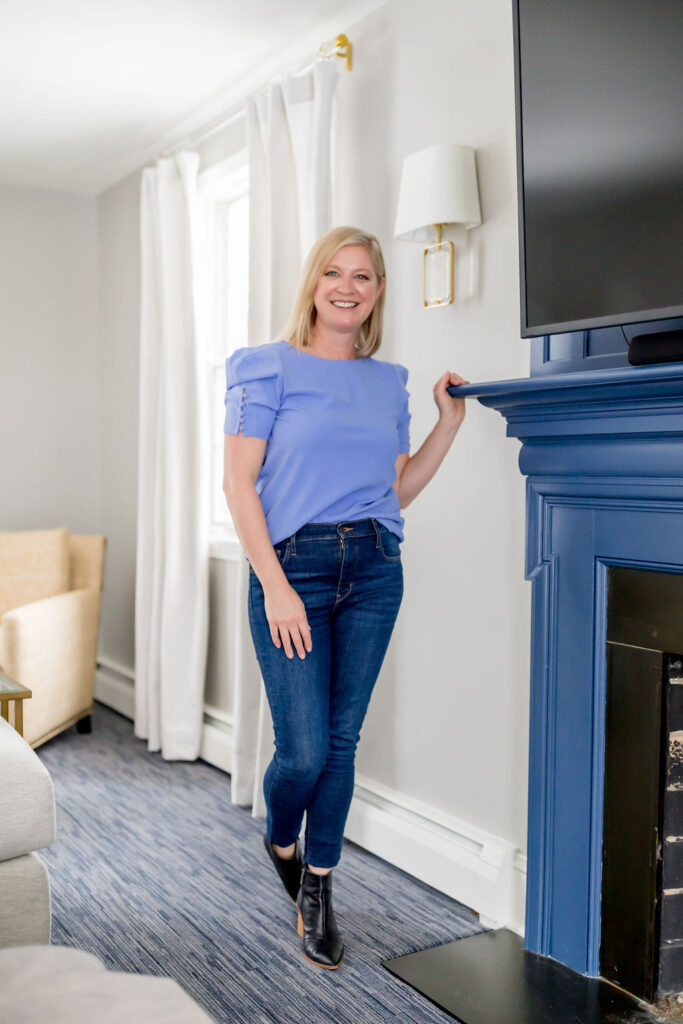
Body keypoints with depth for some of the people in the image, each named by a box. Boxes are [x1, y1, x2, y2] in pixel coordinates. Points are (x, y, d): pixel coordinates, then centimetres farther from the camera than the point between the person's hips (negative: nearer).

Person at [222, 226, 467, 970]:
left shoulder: (388, 382, 12)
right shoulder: (271, 368, -2)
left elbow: (399, 489, 15)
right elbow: (238, 482, -8)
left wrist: (449, 423, 4)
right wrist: (276, 587, -15)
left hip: (372, 571, 4)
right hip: (292, 566, -4)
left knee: (342, 741, 9)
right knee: (304, 749, -4)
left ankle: (316, 889, 27)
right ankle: (279, 839, 31)